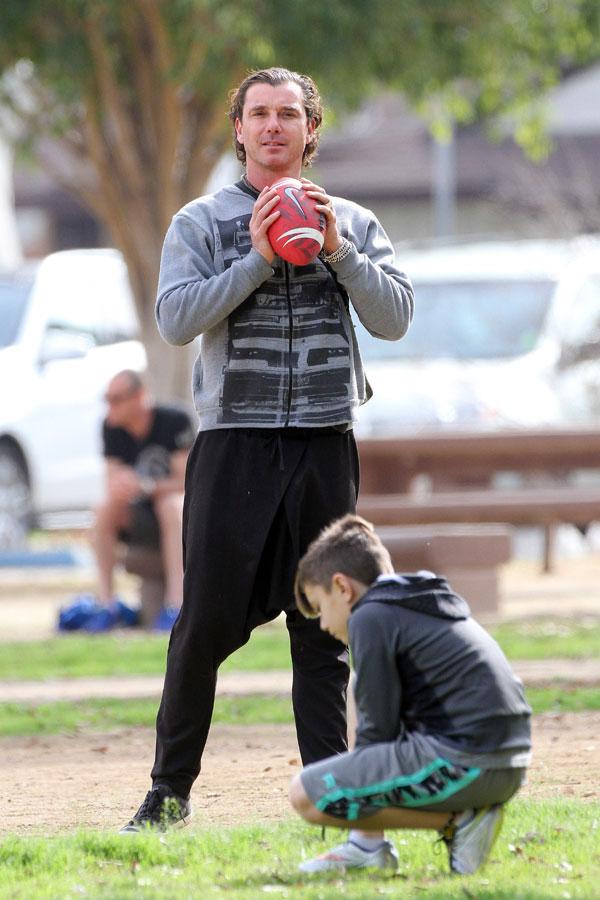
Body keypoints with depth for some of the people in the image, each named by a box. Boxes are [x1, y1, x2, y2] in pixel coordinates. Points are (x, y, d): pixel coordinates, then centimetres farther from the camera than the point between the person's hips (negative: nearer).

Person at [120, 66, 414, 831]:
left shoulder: (351, 223, 12)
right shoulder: (202, 223, 7)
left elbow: (394, 317, 2)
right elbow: (175, 319, -7)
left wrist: (338, 251, -10)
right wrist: (257, 260, -14)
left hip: (325, 444, 2)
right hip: (234, 442, -2)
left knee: (324, 625, 3)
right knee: (207, 620, -3)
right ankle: (170, 791, 7)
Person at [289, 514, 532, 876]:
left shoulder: (370, 618, -4)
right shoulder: (429, 607, 25)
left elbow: (378, 726, -5)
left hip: (461, 763, -10)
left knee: (306, 795, -8)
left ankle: (456, 821, -8)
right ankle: (367, 845, 18)